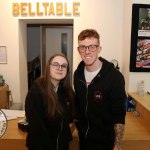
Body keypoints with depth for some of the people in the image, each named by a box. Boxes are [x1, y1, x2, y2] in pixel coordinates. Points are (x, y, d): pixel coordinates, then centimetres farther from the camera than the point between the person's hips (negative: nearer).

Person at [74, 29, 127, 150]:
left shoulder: (115, 77, -20)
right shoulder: (78, 74, -4)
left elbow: (119, 116, -17)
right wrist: (77, 122, 10)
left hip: (105, 140, -4)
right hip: (83, 136, 5)